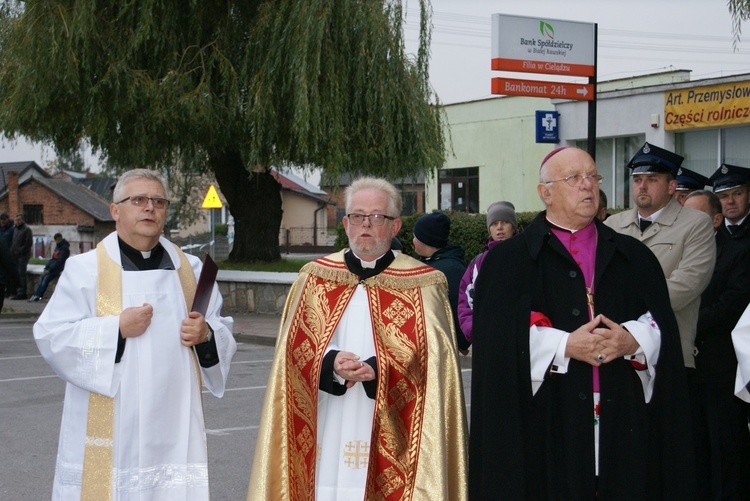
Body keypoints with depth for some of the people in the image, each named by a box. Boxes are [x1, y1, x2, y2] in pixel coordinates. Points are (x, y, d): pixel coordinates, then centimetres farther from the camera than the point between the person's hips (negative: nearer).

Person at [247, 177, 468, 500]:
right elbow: (295, 350, 7)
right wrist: (330, 364, -13)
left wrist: (379, 371, -18)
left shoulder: (422, 286, 3)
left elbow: (433, 361, -3)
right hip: (328, 432, 2)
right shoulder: (314, 279, 11)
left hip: (389, 436, -2)